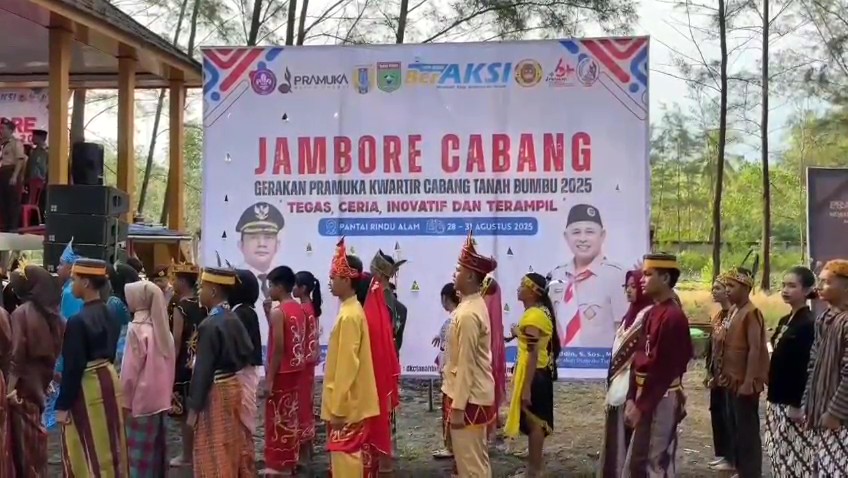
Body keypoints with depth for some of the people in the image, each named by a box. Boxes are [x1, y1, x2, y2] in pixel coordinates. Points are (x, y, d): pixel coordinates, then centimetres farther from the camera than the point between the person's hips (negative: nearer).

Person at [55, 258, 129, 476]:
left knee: (87, 450, 4)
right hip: (108, 378, 8)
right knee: (108, 444, 17)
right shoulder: (108, 314, 4)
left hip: (87, 386, -8)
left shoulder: (78, 321, -21)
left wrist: (63, 405, -12)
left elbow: (73, 366, -19)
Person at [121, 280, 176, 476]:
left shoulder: (137, 328, -15)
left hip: (141, 399, -7)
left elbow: (130, 369, -13)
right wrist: (165, 391, 16)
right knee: (156, 448, 14)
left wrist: (125, 401, -5)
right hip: (160, 398, 7)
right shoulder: (161, 327, 6)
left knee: (139, 452, 0)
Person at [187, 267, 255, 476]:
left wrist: (193, 408, -15)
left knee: (213, 456, 1)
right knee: (232, 447, 18)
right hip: (232, 386, 9)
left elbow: (203, 369, -19)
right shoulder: (233, 320, 5)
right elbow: (247, 352, 9)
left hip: (215, 392, -8)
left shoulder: (210, 325, -20)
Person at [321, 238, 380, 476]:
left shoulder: (349, 316, -19)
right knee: (355, 455, 14)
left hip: (347, 405, -9)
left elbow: (347, 365, -21)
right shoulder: (353, 310, 11)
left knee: (345, 457, -2)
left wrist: (338, 408, -19)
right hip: (354, 401, 9)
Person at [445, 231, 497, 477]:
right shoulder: (475, 305, 9)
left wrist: (458, 407, -19)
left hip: (469, 398, -10)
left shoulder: (468, 314, -21)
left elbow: (466, 364, -22)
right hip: (476, 395, 10)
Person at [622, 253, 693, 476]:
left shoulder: (673, 316, -18)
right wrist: (632, 398, 7)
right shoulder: (651, 313, 11)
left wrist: (641, 406, -19)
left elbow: (663, 368, -22)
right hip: (647, 396, 9)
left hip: (662, 399, -9)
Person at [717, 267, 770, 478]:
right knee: (734, 426, 16)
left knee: (747, 429, -1)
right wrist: (724, 373, 16)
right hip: (732, 380, 9)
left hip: (744, 382, -9)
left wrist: (748, 381, -22)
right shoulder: (734, 311, 11)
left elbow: (755, 349, -21)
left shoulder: (751, 313, -17)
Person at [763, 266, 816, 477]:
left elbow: (807, 367, -18)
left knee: (795, 458, -3)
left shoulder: (809, 323, -15)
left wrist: (798, 404, -19)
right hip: (778, 400, 9)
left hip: (794, 402, -9)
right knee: (780, 455, 14)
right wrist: (773, 397, 16)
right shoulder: (785, 321, 12)